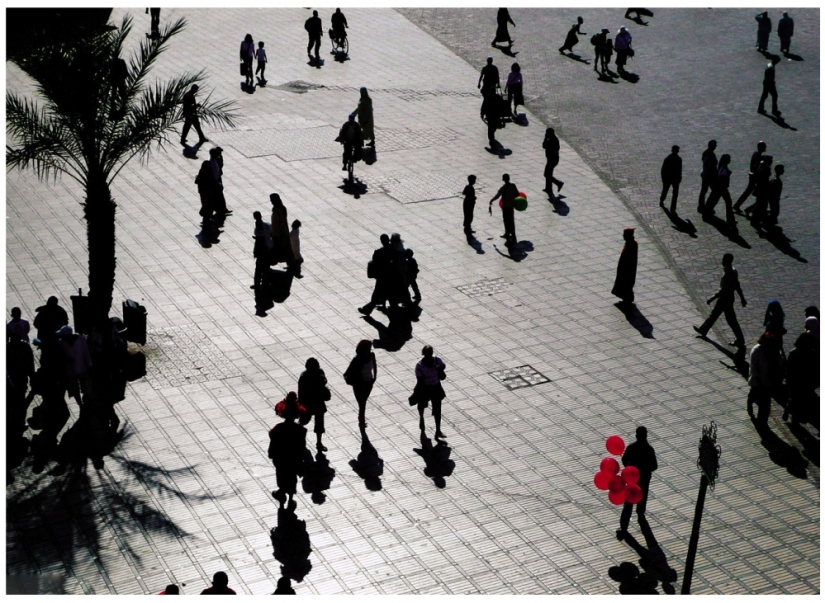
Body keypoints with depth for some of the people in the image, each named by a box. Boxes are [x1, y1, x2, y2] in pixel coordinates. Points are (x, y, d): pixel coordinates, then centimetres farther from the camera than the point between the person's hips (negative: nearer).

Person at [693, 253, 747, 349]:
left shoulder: (728, 275, -28)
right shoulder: (733, 271, 2)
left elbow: (723, 290, -27)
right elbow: (738, 286, 12)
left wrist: (712, 299, -21)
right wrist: (742, 298, 19)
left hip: (725, 299, -10)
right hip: (724, 298, 10)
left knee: (731, 320, -1)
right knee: (714, 314, 22)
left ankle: (740, 341, 7)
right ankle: (703, 330, 38)